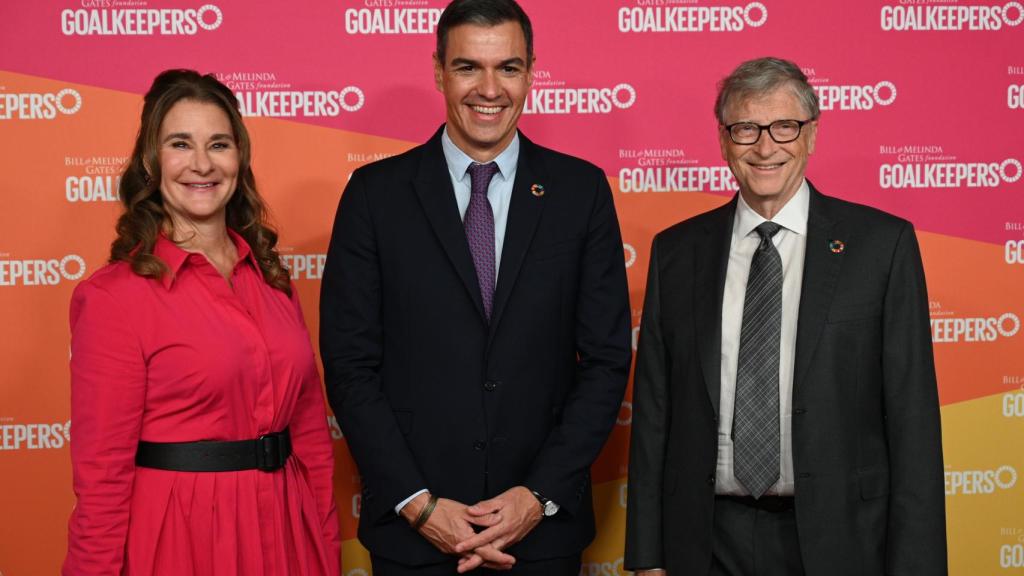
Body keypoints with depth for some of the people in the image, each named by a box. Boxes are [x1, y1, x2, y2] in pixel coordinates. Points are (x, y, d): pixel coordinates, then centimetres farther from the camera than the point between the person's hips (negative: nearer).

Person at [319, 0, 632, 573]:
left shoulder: (581, 190, 0)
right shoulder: (376, 192, -2)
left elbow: (606, 359, 0)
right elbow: (350, 364, -3)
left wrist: (540, 495, -8)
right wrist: (417, 503, -10)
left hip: (543, 523, 1)